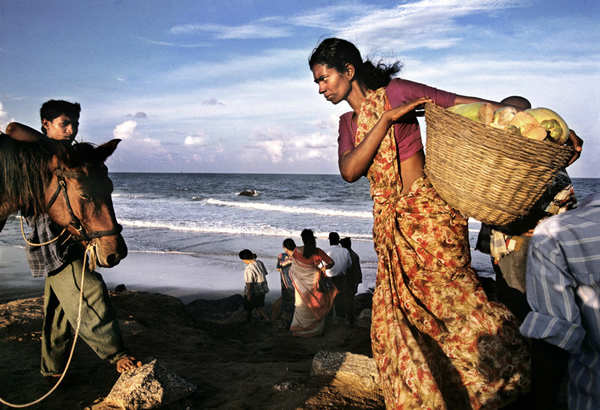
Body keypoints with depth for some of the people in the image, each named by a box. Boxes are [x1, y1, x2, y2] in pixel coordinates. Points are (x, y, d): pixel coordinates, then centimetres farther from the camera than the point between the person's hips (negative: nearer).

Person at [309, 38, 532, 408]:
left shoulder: (396, 92, -4)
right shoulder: (348, 123, 13)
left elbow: (466, 104, -7)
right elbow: (349, 171, -6)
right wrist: (387, 118, -13)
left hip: (427, 212, -6)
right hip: (390, 223, 6)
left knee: (449, 298, -5)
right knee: (394, 319, 7)